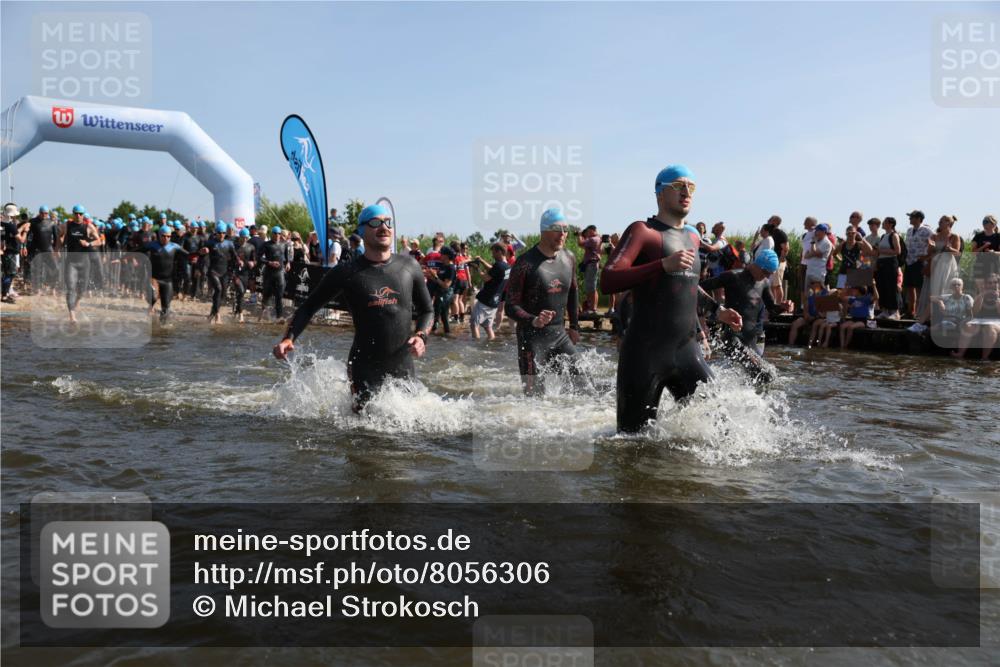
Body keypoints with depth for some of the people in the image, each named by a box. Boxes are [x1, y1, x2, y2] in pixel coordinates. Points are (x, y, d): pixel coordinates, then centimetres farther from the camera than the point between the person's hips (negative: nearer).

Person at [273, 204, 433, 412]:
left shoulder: (409, 266, 4)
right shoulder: (347, 272, -2)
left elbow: (427, 310, 14)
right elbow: (309, 307, 3)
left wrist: (421, 336, -6)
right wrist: (289, 338, -13)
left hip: (403, 365, 3)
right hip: (364, 366, -2)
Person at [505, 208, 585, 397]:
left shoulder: (569, 259, 5)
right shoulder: (525, 263, -13)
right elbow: (510, 306, -14)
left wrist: (574, 326, 21)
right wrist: (533, 321, -32)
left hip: (560, 334, 6)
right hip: (532, 337, -5)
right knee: (534, 394, -9)